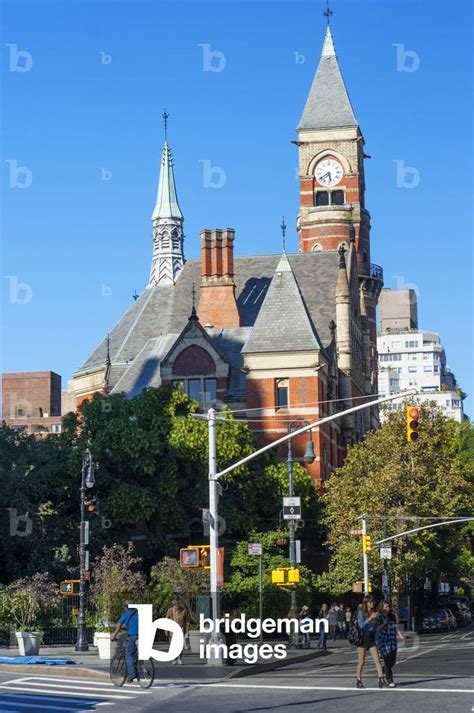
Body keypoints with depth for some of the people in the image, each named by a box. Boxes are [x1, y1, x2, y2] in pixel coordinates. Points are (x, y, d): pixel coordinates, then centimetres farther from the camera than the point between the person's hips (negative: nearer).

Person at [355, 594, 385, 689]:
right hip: (363, 638, -3)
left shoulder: (375, 613, 6)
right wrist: (370, 618, -27)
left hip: (372, 639, 3)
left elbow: (380, 624, 14)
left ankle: (381, 678, -15)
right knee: (361, 661, 3)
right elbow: (361, 625, -17)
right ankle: (358, 680, 13)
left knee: (377, 660, -9)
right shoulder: (361, 612, -5)